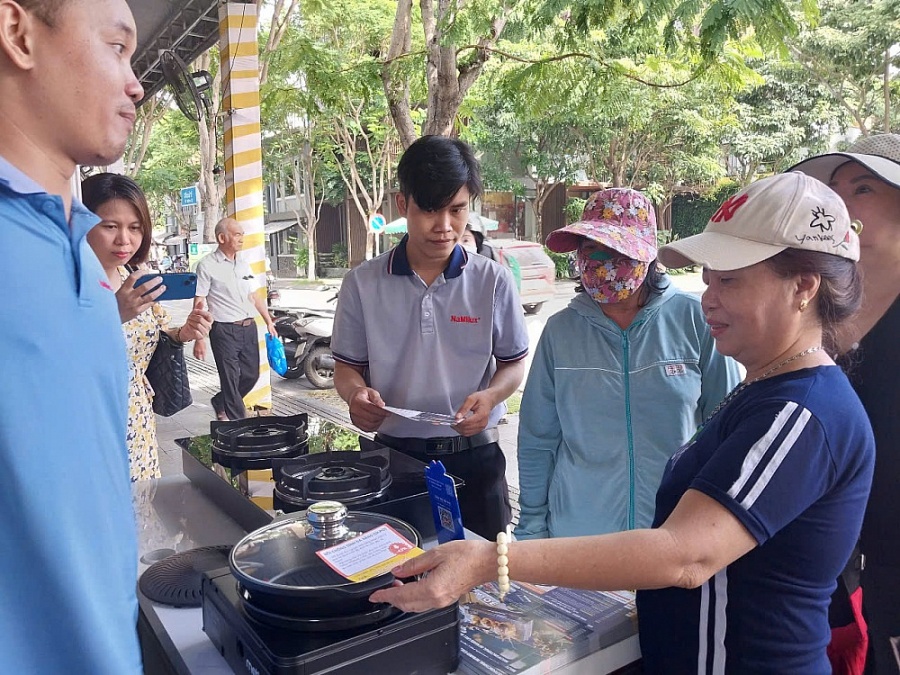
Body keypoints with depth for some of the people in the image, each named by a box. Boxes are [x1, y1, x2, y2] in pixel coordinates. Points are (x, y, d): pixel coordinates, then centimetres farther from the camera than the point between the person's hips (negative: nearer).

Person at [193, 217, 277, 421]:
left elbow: (255, 296, 20)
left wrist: (269, 322, 15)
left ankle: (221, 403, 34)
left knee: (251, 375, 11)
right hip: (224, 331, -7)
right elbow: (199, 304, -9)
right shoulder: (207, 266, -6)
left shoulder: (243, 265, 14)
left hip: (249, 328, 7)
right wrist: (199, 338, -14)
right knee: (231, 379, 0)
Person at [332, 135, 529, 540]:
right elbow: (348, 366, 5)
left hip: (475, 457, 0)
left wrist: (490, 396, -17)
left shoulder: (493, 281, -5)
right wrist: (356, 394, -17)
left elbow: (513, 364, 4)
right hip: (394, 456, 1)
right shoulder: (363, 284, -3)